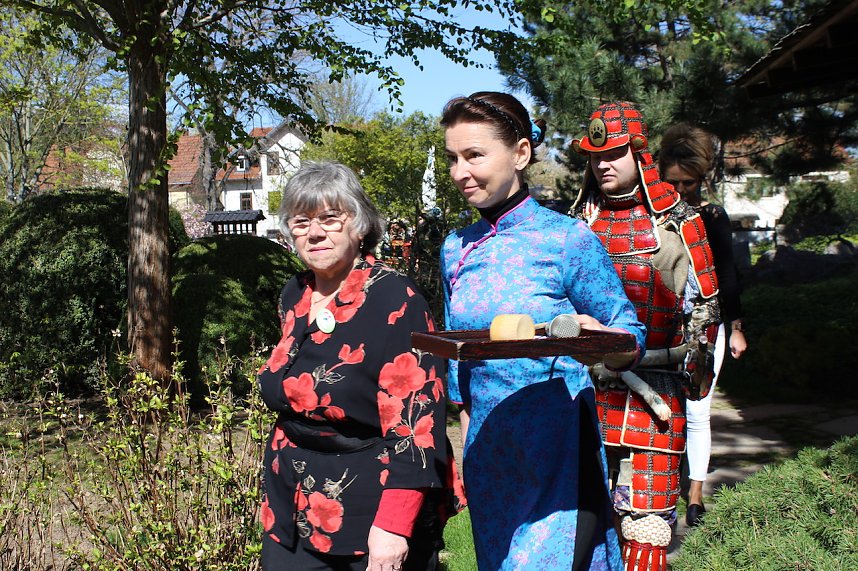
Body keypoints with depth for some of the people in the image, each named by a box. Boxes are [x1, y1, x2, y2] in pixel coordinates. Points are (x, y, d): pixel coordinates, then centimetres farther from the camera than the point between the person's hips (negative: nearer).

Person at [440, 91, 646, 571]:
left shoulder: (569, 239, -12)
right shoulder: (456, 249, 4)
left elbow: (631, 337, -6)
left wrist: (596, 339, -28)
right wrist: (467, 435, 14)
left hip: (559, 451, -5)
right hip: (487, 451, 6)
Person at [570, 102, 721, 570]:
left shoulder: (676, 222, 2)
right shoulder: (577, 220, 11)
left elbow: (702, 305, 6)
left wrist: (695, 372, 1)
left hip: (653, 390, -3)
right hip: (583, 385, 3)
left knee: (646, 520, -1)